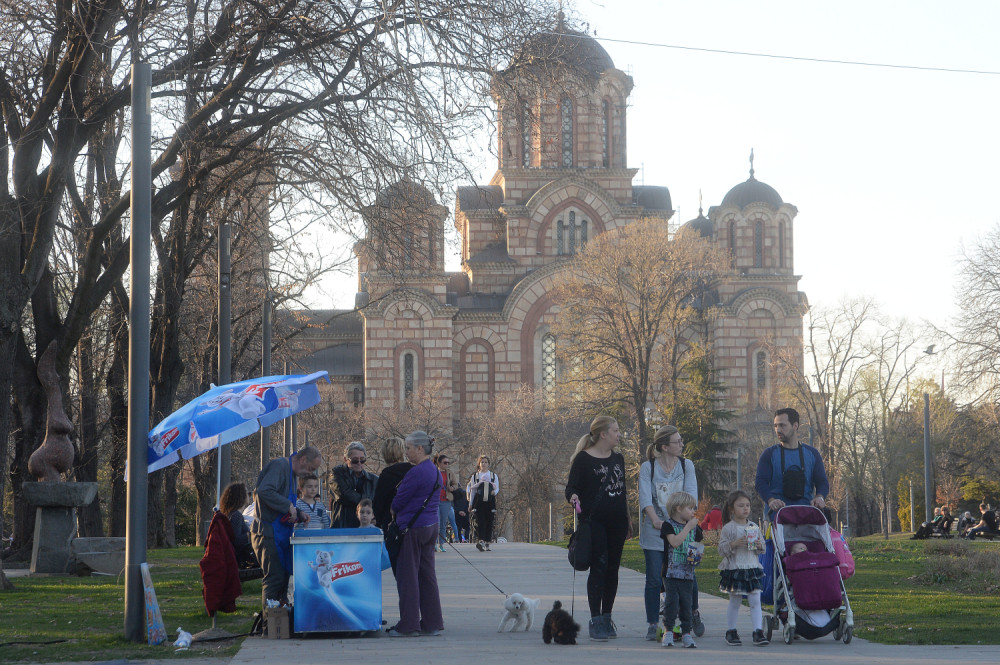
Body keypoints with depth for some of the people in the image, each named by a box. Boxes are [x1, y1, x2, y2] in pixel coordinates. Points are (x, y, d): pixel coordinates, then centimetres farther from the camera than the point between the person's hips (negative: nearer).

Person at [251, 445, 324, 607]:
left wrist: (299, 515, 11)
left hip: (282, 533, 10)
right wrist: (289, 506, -22)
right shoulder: (279, 466, -12)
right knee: (275, 577, -10)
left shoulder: (293, 473, 20)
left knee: (284, 577, 10)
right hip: (269, 532, -10)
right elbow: (264, 491, -27)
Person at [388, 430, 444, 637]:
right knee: (427, 575, 12)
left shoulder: (417, 472, -18)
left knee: (407, 576, -2)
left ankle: (408, 625, 1)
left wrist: (394, 512, 10)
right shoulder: (435, 471, 11)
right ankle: (432, 623, 14)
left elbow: (399, 502, -12)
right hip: (431, 527, 9)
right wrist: (398, 513, 13)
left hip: (413, 529, -9)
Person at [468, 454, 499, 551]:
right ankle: (481, 541, -30)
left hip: (490, 502, 2)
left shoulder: (494, 476, 15)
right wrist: (470, 504, 12)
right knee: (480, 522, -16)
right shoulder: (475, 476, 13)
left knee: (489, 522, 0)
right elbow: (472, 490, 14)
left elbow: (497, 488, 14)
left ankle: (487, 543, 6)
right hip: (478, 502, -2)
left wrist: (494, 492, -10)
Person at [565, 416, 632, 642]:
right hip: (594, 521, -6)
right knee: (599, 567, -11)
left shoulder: (618, 458, 15)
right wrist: (574, 497, -28)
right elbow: (571, 487, -5)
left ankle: (606, 618, 15)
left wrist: (628, 520, 21)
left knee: (612, 569, 6)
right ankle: (595, 621, -8)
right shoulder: (583, 459, -4)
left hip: (616, 522, 6)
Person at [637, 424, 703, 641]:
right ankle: (653, 625, 5)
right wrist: (655, 520, -21)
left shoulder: (686, 465, 9)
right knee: (654, 580, -3)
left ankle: (694, 614, 26)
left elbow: (691, 494, -1)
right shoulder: (647, 468, 2)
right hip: (654, 532, -1)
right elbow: (645, 496, -7)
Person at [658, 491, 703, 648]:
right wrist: (688, 527, -17)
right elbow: (675, 542, -20)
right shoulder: (668, 525, -5)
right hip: (671, 572, -4)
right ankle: (668, 630, 6)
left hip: (687, 573, 4)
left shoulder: (694, 528, 12)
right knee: (672, 602, -7)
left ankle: (686, 633, 8)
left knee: (687, 603, 3)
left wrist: (697, 555, 0)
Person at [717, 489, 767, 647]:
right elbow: (721, 549, -7)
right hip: (734, 569, -3)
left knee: (755, 601, -3)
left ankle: (758, 632, -3)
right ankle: (731, 632, 16)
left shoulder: (754, 527, 9)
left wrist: (759, 545, -7)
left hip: (753, 568, 3)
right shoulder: (728, 528, -3)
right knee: (734, 602, 5)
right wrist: (734, 544, -22)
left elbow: (762, 548, 15)